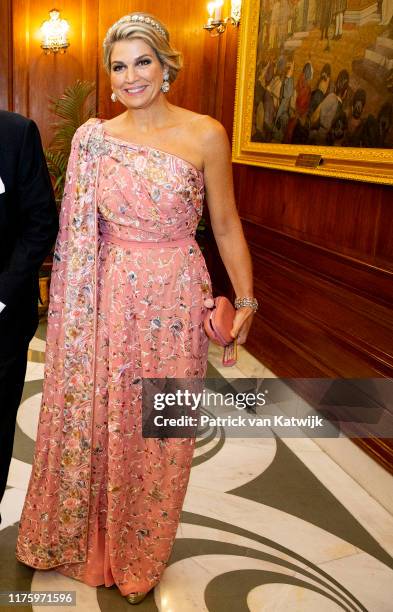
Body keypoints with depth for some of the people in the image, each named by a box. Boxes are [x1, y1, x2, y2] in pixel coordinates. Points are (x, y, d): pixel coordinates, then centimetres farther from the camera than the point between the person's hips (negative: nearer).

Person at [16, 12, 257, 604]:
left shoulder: (205, 135, -3)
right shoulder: (94, 138, 3)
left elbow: (225, 225, 1)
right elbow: (78, 232, 9)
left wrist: (246, 299, -2)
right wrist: (70, 303, 5)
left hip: (173, 301, -2)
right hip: (106, 302, 2)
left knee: (160, 431, 10)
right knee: (94, 418, 13)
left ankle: (141, 557, 36)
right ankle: (86, 540, 41)